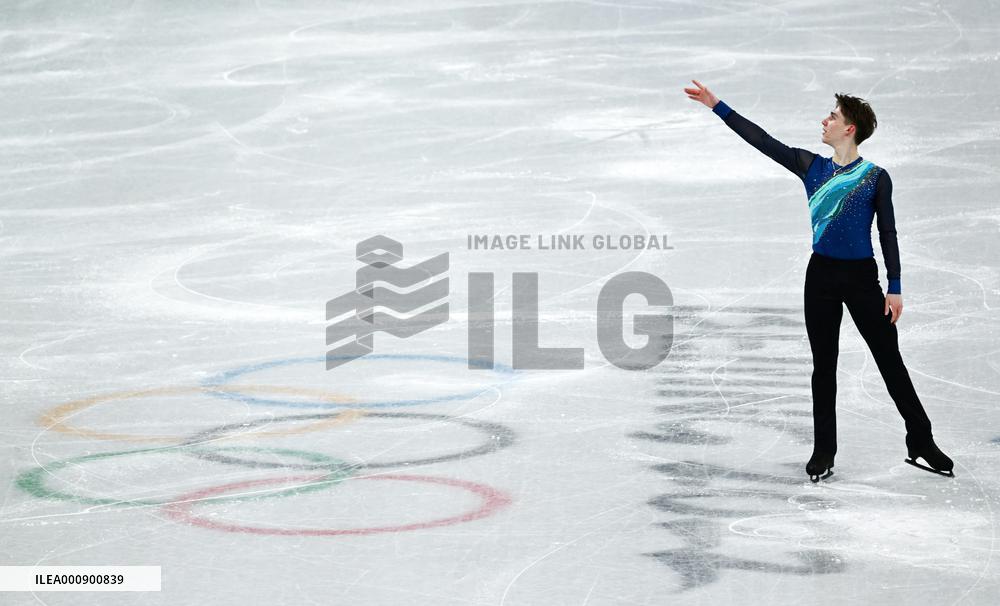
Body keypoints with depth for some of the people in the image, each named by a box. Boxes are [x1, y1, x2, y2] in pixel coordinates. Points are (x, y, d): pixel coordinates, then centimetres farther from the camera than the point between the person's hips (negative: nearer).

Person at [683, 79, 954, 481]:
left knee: (890, 360, 1)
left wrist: (895, 287, -4)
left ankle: (922, 444, 10)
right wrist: (716, 106, 3)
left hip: (862, 277, -3)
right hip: (821, 274, 3)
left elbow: (888, 233, -1)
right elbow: (760, 139, 4)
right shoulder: (812, 167, 3)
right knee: (823, 364, 8)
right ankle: (824, 451, 17)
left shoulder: (876, 177, -5)